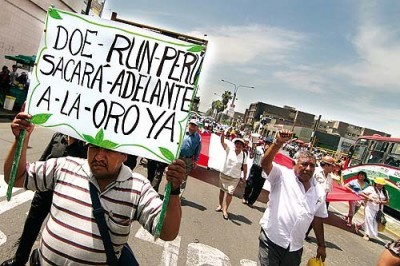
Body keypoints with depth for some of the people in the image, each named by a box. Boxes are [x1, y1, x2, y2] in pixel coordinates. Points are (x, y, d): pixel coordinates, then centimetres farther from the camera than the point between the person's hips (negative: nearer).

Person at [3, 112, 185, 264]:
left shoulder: (138, 188, -16)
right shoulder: (64, 167, -6)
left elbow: (167, 233, -20)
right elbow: (16, 178, 3)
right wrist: (22, 139, -13)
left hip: (100, 261, -2)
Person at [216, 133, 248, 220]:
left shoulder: (243, 155, -6)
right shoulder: (229, 150, -8)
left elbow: (245, 167, 0)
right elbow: (222, 142, -21)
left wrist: (244, 177, 0)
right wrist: (223, 134, -38)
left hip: (235, 178, -1)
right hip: (224, 174, 1)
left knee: (230, 193, -2)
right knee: (222, 190, 16)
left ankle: (225, 210, 8)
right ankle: (220, 205, 35)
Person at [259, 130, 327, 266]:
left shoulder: (319, 192, 7)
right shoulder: (282, 175, -7)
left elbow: (317, 220, 15)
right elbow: (265, 163, -24)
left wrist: (321, 245, 19)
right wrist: (278, 142, -35)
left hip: (295, 248, 5)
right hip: (272, 240, -4)